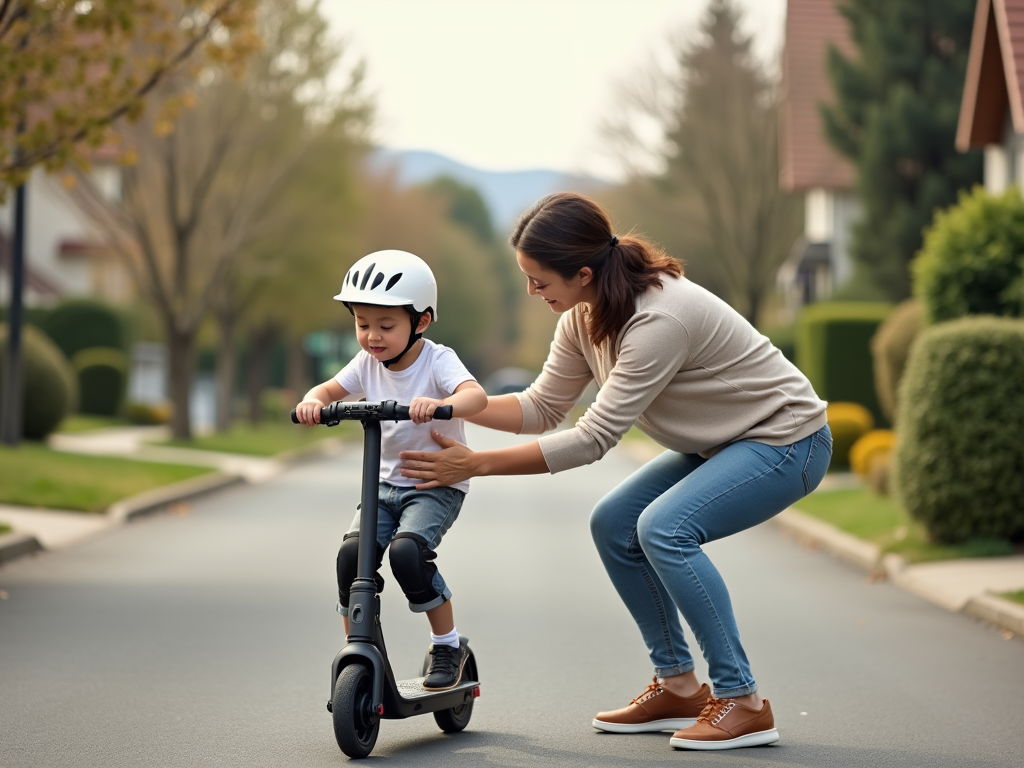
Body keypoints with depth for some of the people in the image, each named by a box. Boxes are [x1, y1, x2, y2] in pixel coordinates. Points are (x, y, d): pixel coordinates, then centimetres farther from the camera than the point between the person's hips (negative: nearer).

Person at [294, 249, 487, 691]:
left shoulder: (438, 361, -16)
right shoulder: (368, 363, 1)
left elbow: (476, 396, -32)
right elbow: (331, 389, 3)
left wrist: (439, 405, -54)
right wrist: (313, 402, -22)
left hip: (438, 484, -5)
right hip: (387, 483, 5)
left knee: (406, 549, -29)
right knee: (352, 551, -17)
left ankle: (448, 646, -10)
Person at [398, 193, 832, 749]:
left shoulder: (660, 318, -32)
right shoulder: (585, 314, -4)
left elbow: (593, 439, -30)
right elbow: (543, 407, 4)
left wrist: (474, 465, -28)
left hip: (786, 442, -9)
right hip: (720, 445, 9)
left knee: (663, 526, -26)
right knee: (613, 525, 1)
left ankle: (743, 703, -17)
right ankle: (679, 687, 11)